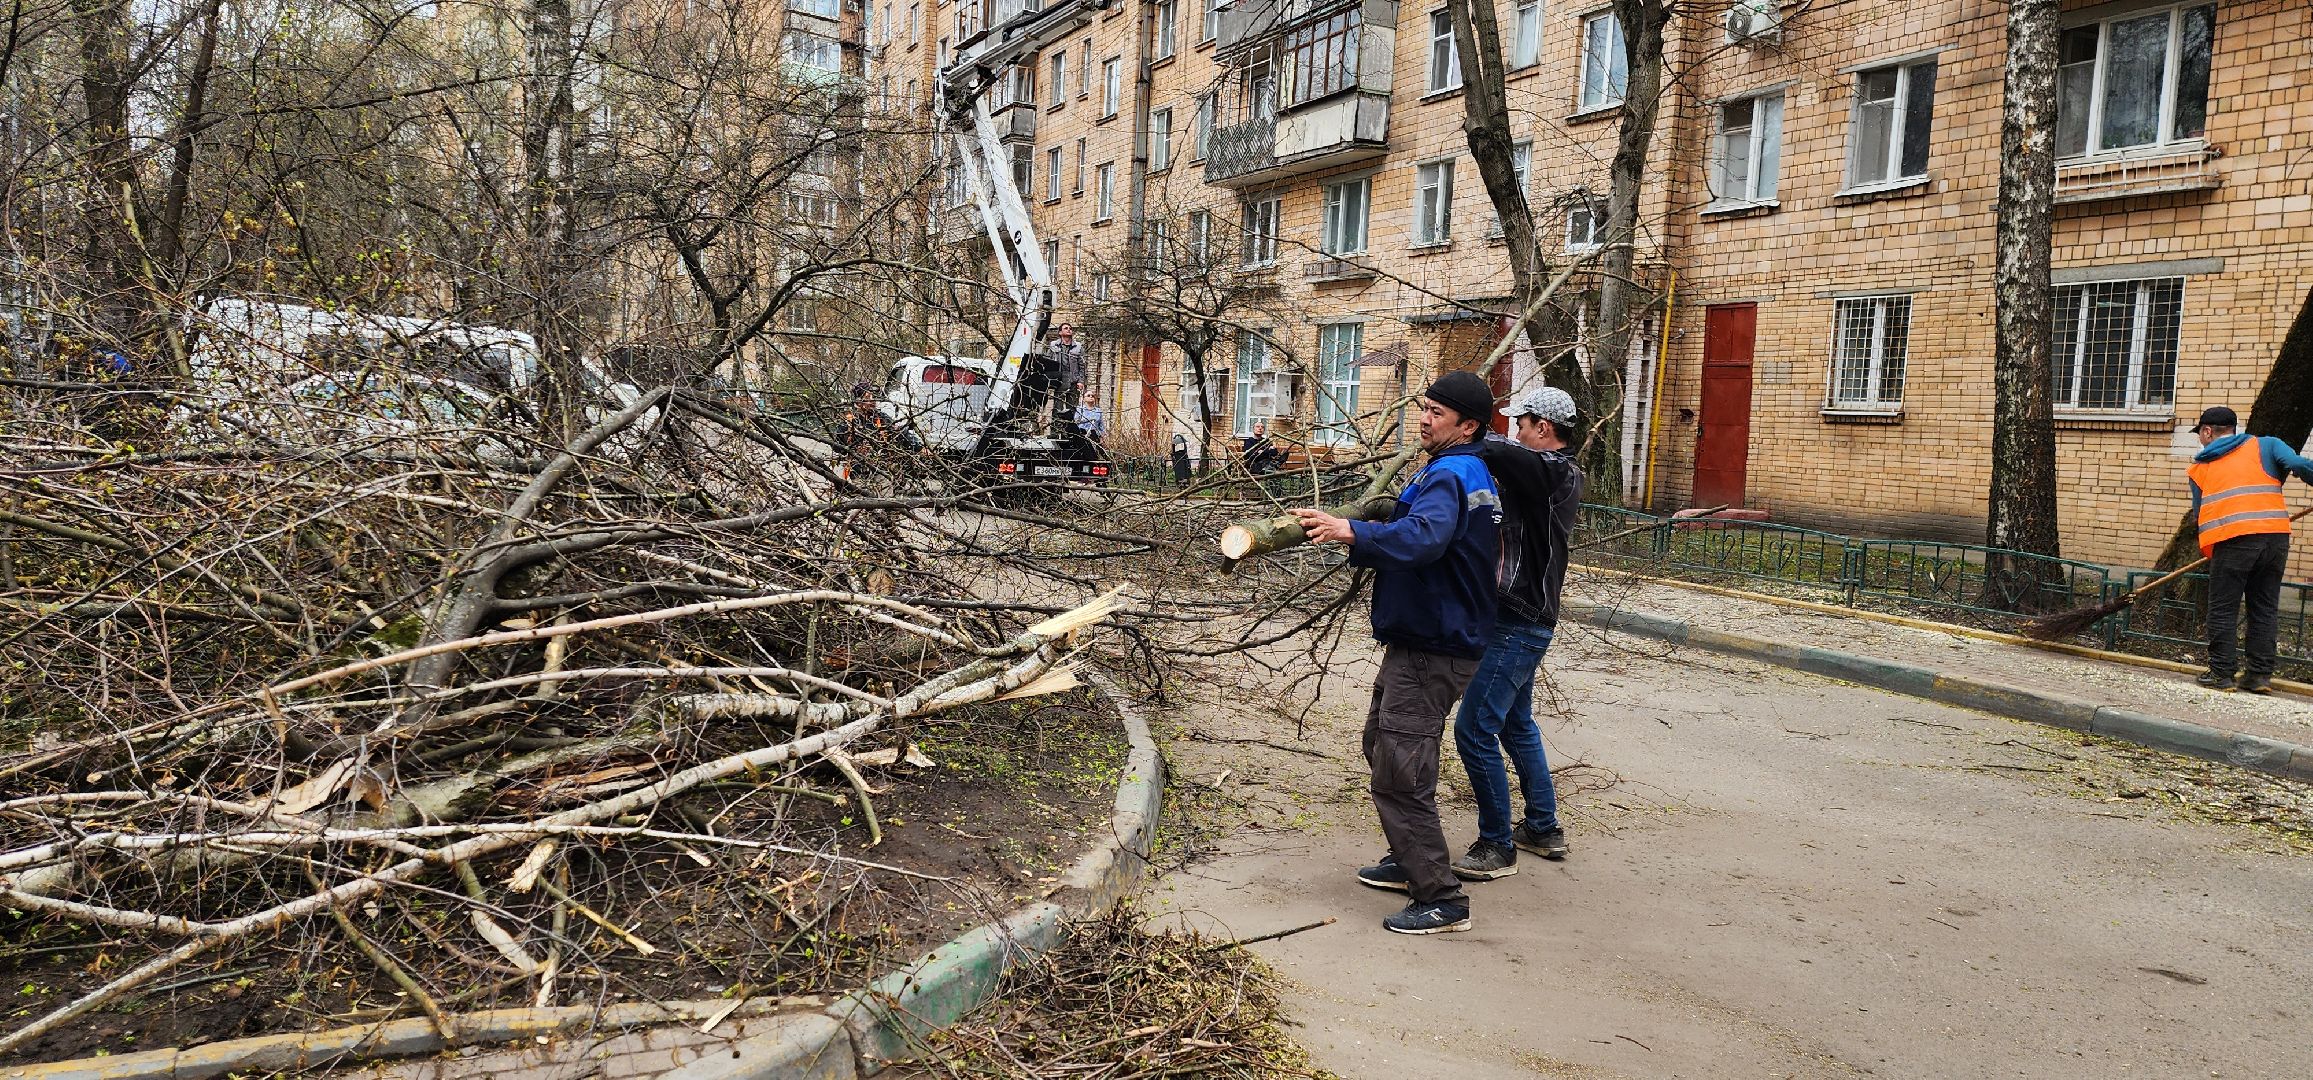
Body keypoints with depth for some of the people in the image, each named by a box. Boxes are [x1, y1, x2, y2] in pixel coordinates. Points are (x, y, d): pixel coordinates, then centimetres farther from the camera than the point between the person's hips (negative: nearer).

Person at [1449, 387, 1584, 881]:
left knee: (1475, 730, -7)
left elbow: (1492, 451, -33)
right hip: (1527, 621, 11)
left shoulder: (1548, 470, -19)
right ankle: (1543, 828, 35)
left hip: (1517, 626, -11)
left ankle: (1497, 848, 3)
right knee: (1517, 724, 23)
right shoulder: (1563, 475, 12)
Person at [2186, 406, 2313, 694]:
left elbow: (2199, 512, 18)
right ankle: (2260, 674, 13)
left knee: (2223, 610, 6)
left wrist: (2210, 549, 27)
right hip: (2275, 536, 2)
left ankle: (2220, 673, 5)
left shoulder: (2199, 467, 17)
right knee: (2265, 608, 11)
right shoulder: (2265, 446, 15)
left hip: (2231, 540, -2)